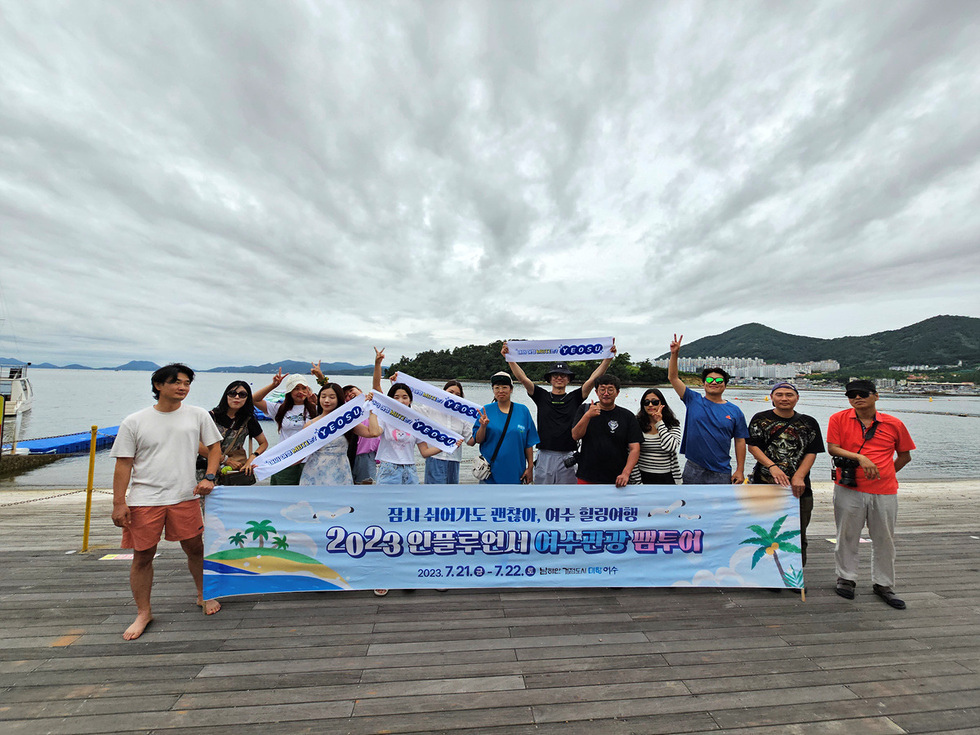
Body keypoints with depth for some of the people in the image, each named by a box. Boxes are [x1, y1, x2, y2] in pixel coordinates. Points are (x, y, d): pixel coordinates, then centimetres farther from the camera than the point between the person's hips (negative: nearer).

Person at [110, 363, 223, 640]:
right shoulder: (134, 422, 1)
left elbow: (214, 446, 7)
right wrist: (118, 503, -3)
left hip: (185, 497, 1)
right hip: (143, 499, 0)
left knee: (195, 548, 8)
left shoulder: (198, 415, 2)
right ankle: (143, 613, 28)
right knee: (143, 556, 9)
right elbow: (124, 464, 1)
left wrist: (209, 477, -5)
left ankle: (204, 596, 30)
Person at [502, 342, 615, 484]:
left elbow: (593, 378, 0)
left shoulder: (574, 398, 7)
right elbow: (522, 378, -2)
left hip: (567, 458, 0)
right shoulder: (542, 396, 6)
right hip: (544, 456, 0)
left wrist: (609, 358, -8)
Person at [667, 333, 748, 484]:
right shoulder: (693, 400, 1)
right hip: (693, 470, 0)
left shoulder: (735, 411, 2)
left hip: (721, 472, 0)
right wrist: (674, 354, -16)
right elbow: (673, 377, -5)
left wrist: (740, 470, -2)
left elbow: (740, 441, 3)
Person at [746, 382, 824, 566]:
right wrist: (772, 466, -15)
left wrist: (799, 476, -9)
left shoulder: (809, 423, 8)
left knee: (798, 536, 8)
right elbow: (752, 446, -1)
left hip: (799, 487, 2)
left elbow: (812, 453, 4)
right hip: (765, 484, -1)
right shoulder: (761, 419, 3)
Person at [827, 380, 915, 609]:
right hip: (849, 489, -2)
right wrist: (860, 458, -20)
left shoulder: (894, 424, 4)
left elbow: (904, 455, 16)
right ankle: (846, 578, 24)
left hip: (885, 491, 2)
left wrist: (885, 473, 6)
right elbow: (832, 448, -7)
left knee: (884, 540, 12)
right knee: (847, 536, 8)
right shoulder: (839, 419, -1)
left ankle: (883, 585, 29)